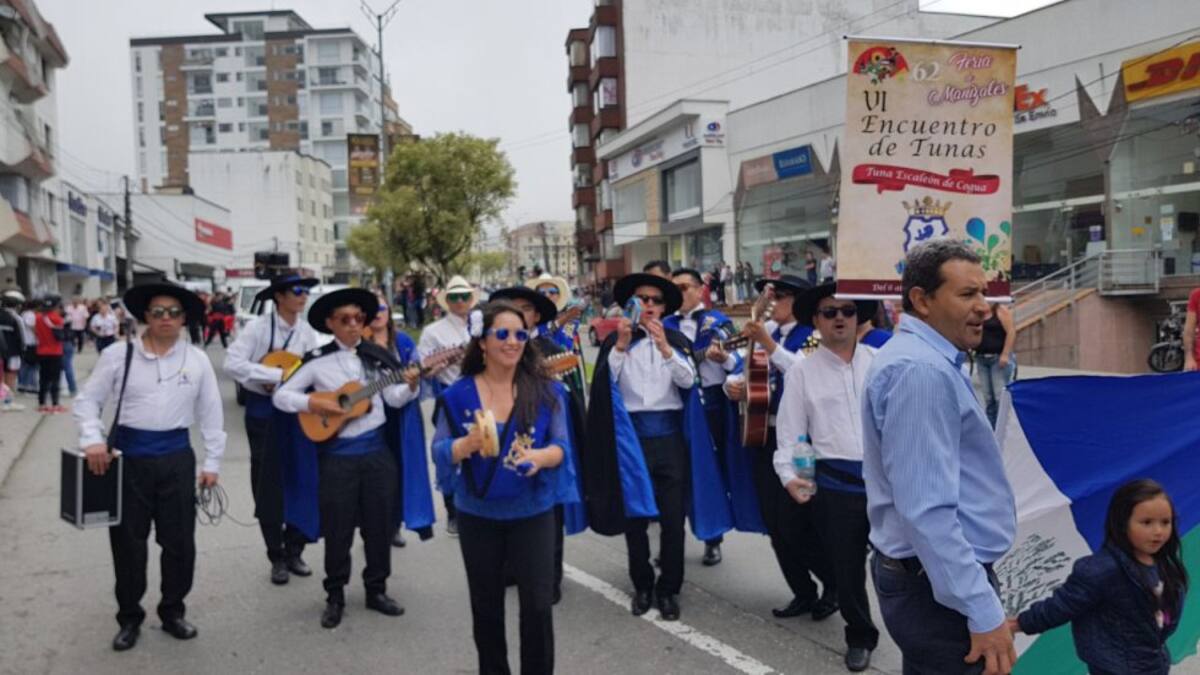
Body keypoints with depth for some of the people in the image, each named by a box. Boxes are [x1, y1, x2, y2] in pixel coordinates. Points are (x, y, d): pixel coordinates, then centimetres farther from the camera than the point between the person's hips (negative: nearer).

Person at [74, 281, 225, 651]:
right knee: (127, 540, 8)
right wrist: (93, 440, -13)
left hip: (176, 457, 1)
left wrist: (212, 462, 3)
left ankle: (172, 612, 28)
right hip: (127, 455, -1)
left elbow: (211, 413, 5)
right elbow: (88, 400, 2)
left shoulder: (197, 360, 1)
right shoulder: (118, 355, -2)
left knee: (180, 540, 8)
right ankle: (129, 618, 26)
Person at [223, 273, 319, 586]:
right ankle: (277, 557, 16)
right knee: (268, 486, 3)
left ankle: (294, 551, 22)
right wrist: (277, 375, -25)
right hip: (264, 411, -4)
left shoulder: (307, 332, 4)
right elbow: (232, 363, -21)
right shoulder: (258, 327, -9)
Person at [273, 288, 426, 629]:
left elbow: (395, 398, -1)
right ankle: (335, 596, 20)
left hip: (377, 449, 2)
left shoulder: (377, 356, 4)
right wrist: (313, 403, -17)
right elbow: (280, 395, -1)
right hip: (338, 454, -2)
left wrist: (410, 386, -21)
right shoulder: (318, 360, -3)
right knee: (338, 529, 5)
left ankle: (376, 589, 25)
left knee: (380, 524, 10)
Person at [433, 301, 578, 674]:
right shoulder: (458, 394, -4)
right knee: (486, 607, 14)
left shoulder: (545, 390, -6)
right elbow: (439, 453, -6)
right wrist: (468, 444, -28)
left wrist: (540, 456, -31)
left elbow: (562, 445, -8)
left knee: (538, 606, -3)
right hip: (477, 515, 1)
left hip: (533, 513, -1)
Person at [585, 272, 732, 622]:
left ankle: (669, 589, 15)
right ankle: (642, 586, 21)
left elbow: (688, 380, -7)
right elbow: (606, 382, -8)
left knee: (672, 517, 2)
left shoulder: (677, 340, 9)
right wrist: (621, 344, -19)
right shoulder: (615, 341, 5)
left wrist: (664, 347, -19)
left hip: (669, 434, 1)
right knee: (634, 516, 7)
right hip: (631, 435, 0)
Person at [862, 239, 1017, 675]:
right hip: (940, 588, -10)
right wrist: (984, 612, -25)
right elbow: (927, 510, -28)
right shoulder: (922, 370, -22)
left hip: (926, 576, 10)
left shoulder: (925, 360, 13)